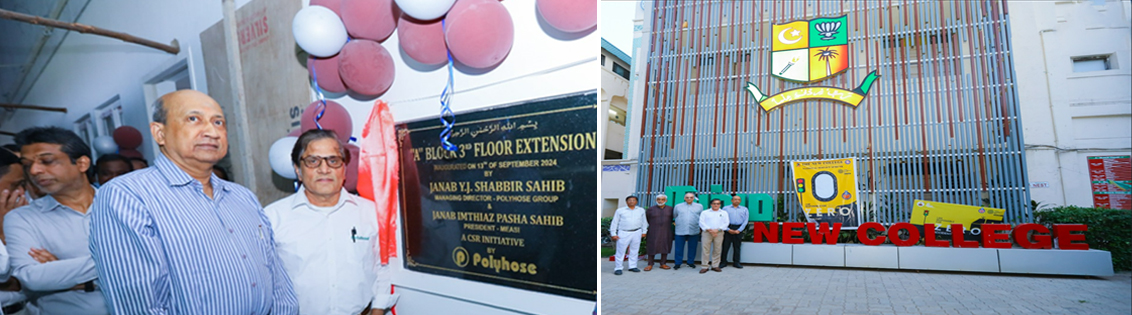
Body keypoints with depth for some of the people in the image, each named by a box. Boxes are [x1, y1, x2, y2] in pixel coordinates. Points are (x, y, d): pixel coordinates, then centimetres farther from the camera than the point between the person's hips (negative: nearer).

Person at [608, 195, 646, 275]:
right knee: (620, 251, -2)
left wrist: (644, 231, 13)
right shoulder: (620, 211, 2)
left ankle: (632, 266, 20)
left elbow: (644, 222, 17)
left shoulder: (641, 210, 9)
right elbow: (614, 222, 3)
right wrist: (613, 234, -2)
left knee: (634, 251, 9)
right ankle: (618, 268, 3)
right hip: (624, 233, -3)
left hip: (636, 233, 3)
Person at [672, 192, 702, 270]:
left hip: (694, 231, 0)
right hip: (680, 231, 0)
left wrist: (699, 225, 14)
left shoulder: (699, 206, 7)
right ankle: (678, 263, 9)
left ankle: (691, 262, 20)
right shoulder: (678, 206, 8)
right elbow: (674, 216, 18)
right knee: (679, 248, 0)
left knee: (692, 248, 7)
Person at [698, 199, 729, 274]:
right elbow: (702, 222, 1)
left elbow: (726, 223, 4)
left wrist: (717, 230, -10)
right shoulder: (705, 213, 11)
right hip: (707, 233, -1)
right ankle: (705, 267, 0)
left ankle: (715, 266, 13)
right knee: (706, 250, -4)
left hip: (719, 233, 1)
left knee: (717, 250, 2)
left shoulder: (724, 213, 14)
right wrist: (709, 230, -12)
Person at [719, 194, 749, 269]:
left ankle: (736, 262, 15)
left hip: (738, 230, 1)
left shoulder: (744, 209, 13)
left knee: (737, 246, 6)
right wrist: (728, 229, -9)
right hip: (728, 229, -1)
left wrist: (739, 230, -5)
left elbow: (745, 221, 6)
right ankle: (723, 262, 6)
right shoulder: (726, 208, 8)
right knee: (725, 246, -2)